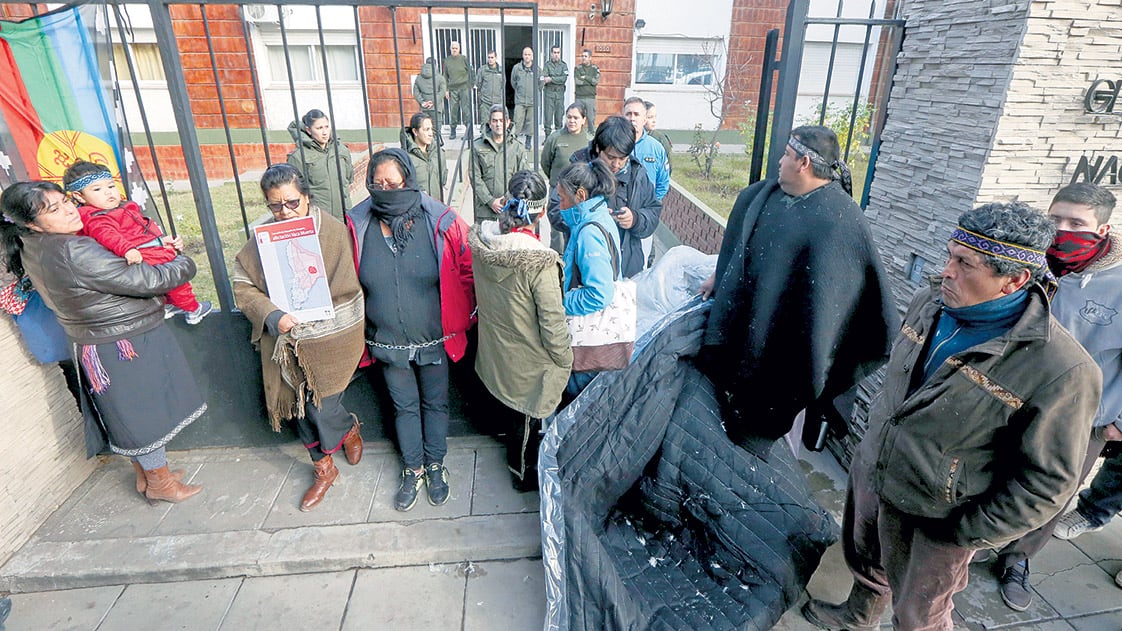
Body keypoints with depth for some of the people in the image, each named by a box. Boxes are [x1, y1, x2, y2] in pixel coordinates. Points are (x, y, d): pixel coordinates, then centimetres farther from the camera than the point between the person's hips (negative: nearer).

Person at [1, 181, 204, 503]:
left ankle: (145, 475, 38)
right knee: (146, 415, 6)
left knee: (127, 415, 22)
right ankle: (161, 483, 23)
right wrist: (184, 264, -9)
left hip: (94, 344, 9)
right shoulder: (73, 252, -28)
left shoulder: (31, 248, 3)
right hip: (124, 346, -9)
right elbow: (141, 281, -25)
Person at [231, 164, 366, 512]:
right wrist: (273, 316, -16)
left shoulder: (332, 230, -10)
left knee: (321, 407, -3)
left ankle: (350, 430, 33)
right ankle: (324, 469, 35)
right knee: (301, 407, 13)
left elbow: (344, 287, -12)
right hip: (286, 341, 4)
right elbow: (242, 285, 0)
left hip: (330, 339, -4)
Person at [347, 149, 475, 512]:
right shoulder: (359, 226, -7)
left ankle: (435, 465, 38)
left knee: (435, 403, 16)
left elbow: (465, 273, -4)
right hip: (388, 342, 2)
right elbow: (349, 283, 6)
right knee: (404, 406, 18)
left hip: (434, 339, -1)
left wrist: (463, 320, -3)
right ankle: (413, 469, 38)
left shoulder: (440, 223, -14)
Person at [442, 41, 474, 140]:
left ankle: (468, 130, 0)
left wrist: (471, 85, -1)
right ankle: (453, 131, 11)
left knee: (466, 109, -6)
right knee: (453, 110, 3)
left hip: (464, 88, -3)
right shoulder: (447, 60, 9)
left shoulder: (464, 59, 1)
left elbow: (471, 72, 5)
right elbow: (445, 76, 14)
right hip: (452, 89, 3)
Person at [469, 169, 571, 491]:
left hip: (495, 349, 7)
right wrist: (565, 359, -8)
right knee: (528, 419, 19)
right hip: (529, 361, -7)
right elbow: (552, 322, -25)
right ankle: (524, 473, 44)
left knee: (512, 409, 31)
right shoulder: (539, 263, -33)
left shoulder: (481, 241, -13)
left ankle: (517, 458, 57)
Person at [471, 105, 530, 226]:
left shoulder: (518, 147, 9)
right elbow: (475, 178, 1)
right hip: (485, 209, 0)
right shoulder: (477, 147, 5)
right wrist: (490, 201, -8)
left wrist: (510, 197, -9)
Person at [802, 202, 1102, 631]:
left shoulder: (1063, 370, -27)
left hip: (931, 520, -6)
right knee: (864, 563, 31)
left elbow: (1048, 479, -18)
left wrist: (969, 535, -15)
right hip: (869, 475, 6)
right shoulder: (930, 302, -8)